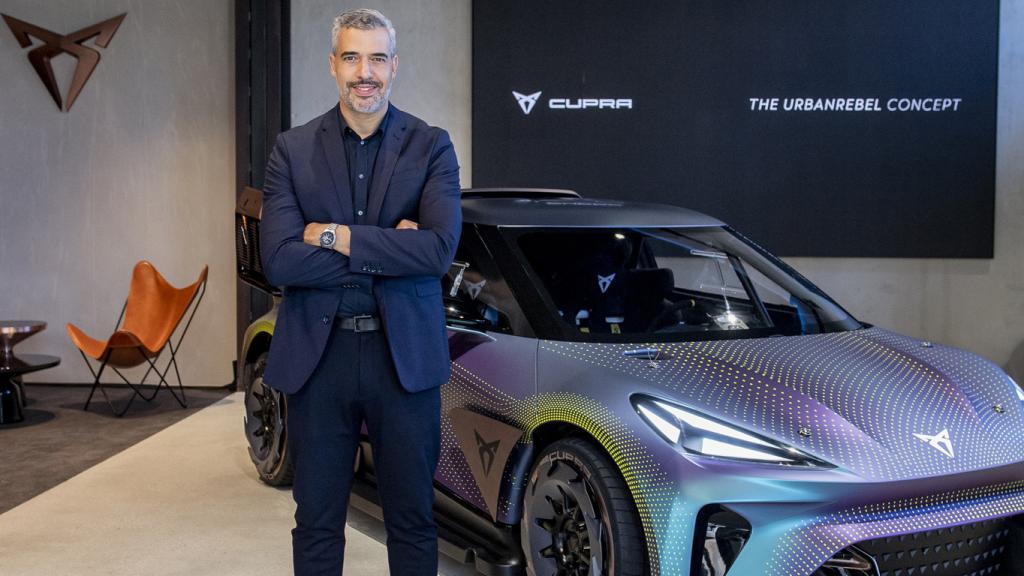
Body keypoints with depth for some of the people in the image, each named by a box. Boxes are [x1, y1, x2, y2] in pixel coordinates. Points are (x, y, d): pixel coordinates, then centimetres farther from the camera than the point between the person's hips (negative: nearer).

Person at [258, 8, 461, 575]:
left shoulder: (431, 146, 0)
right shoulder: (292, 150, 2)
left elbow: (440, 249, -15)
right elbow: (279, 260, -11)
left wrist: (334, 236, -14)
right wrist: (387, 250, -14)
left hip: (405, 355, 0)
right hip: (317, 356, 1)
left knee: (413, 519, 12)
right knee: (316, 521, 14)